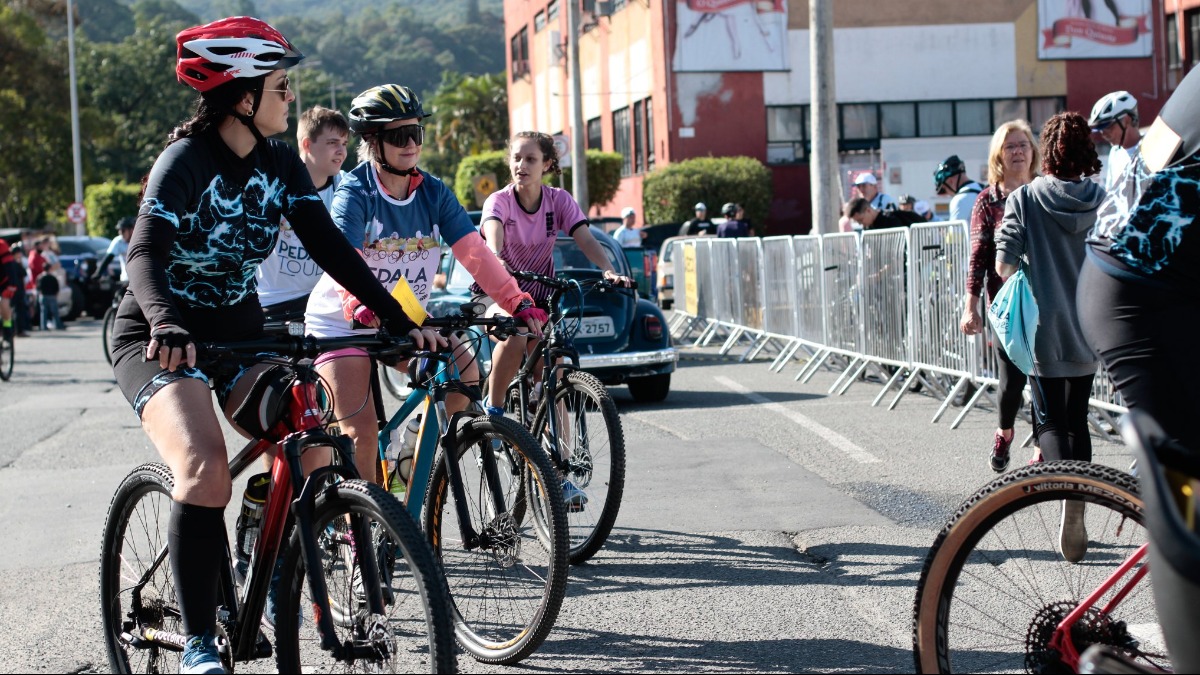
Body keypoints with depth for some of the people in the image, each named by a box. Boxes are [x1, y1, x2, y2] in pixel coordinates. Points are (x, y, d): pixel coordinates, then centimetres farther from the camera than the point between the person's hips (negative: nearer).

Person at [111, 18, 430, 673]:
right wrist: (165, 323, -52)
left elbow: (329, 245, -4)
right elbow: (144, 254, -31)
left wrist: (400, 320, -14)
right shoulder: (185, 160, -18)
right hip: (163, 339, -5)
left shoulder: (280, 164, 0)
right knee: (205, 469, -29)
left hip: (239, 330, 6)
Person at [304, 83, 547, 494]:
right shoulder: (355, 193, -18)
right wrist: (372, 312, -53)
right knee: (361, 432, -14)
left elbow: (474, 252, -13)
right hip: (343, 323, -5)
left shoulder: (434, 194, -4)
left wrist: (518, 303, -26)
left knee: (464, 372, -17)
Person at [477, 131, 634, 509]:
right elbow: (493, 236, -36)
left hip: (540, 294, 3)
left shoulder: (559, 201, -8)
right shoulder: (499, 201, -15)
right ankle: (493, 412, -15)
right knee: (514, 340, -38)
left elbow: (586, 240, -22)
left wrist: (610, 272, -42)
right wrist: (496, 264, -60)